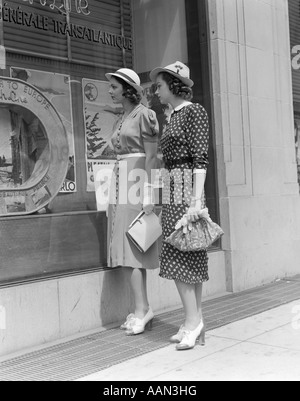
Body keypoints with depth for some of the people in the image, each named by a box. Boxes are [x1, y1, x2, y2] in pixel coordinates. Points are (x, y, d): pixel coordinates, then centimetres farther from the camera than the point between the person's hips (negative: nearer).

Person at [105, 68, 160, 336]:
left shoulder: (144, 115, -6)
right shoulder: (121, 119, 19)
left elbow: (151, 157, -12)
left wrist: (148, 194, -18)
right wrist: (115, 192, 16)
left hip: (137, 184, -8)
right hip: (121, 184, 8)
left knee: (131, 249, -9)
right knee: (127, 250, 6)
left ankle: (142, 309, -2)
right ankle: (143, 309, 12)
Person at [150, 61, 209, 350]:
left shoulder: (194, 111, -6)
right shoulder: (173, 116, 18)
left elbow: (200, 158, -14)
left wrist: (197, 201, -21)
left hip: (187, 189, -8)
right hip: (171, 191, 8)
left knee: (178, 256, -9)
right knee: (189, 258, 7)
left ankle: (193, 322, -1)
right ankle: (195, 322, 12)